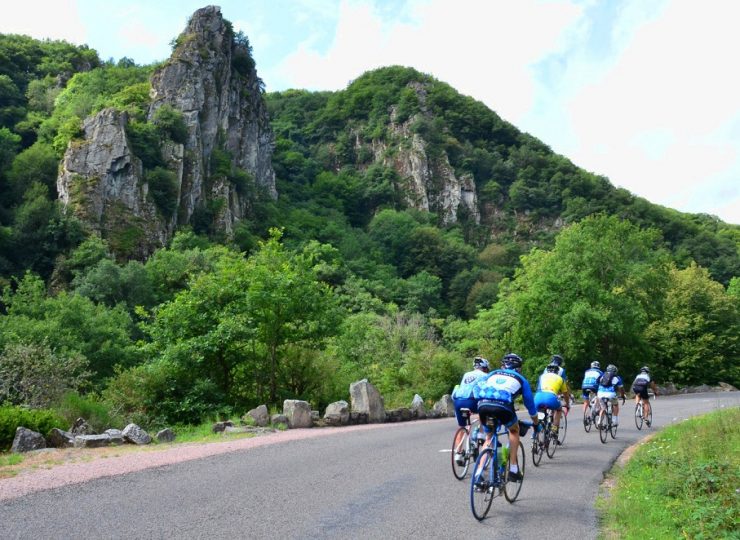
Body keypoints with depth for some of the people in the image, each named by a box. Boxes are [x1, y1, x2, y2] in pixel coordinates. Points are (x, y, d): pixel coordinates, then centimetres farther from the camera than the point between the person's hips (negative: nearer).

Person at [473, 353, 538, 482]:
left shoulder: (493, 373, 34)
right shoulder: (521, 379, 29)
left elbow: (477, 388, 31)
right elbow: (529, 402, 34)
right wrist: (536, 423, 50)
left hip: (482, 404, 2)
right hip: (502, 406, -2)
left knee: (489, 437, 25)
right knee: (514, 430, 28)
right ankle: (513, 469, 23)